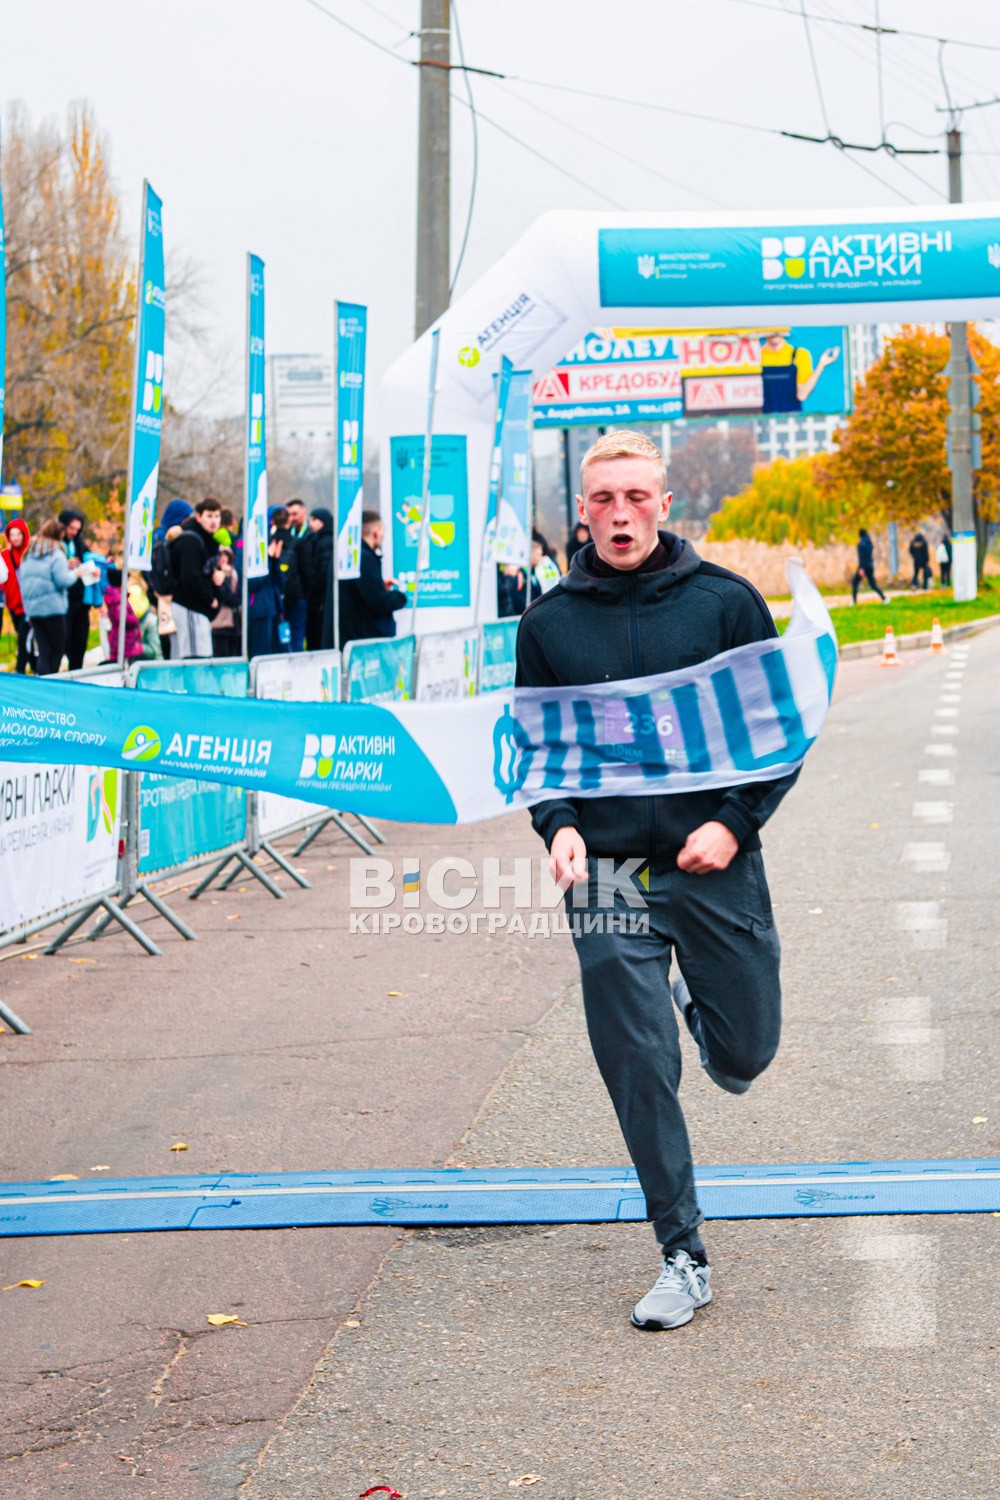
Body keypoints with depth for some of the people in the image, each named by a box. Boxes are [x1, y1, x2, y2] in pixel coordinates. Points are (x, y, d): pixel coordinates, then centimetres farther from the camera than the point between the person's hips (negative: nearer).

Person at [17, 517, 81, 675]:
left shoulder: (28, 553, 11)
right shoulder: (56, 553, -10)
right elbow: (63, 580, -18)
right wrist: (75, 573, 4)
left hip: (32, 608, 6)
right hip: (53, 607, -6)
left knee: (44, 651, 7)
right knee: (59, 649, 5)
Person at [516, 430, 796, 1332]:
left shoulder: (725, 602, -1)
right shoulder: (549, 624, 4)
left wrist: (734, 823, -9)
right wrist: (558, 825, -6)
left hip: (716, 864, 0)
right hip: (607, 877, 1)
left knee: (745, 1054, 8)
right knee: (640, 1076, 0)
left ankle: (695, 1002, 44)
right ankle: (684, 1259, 12)